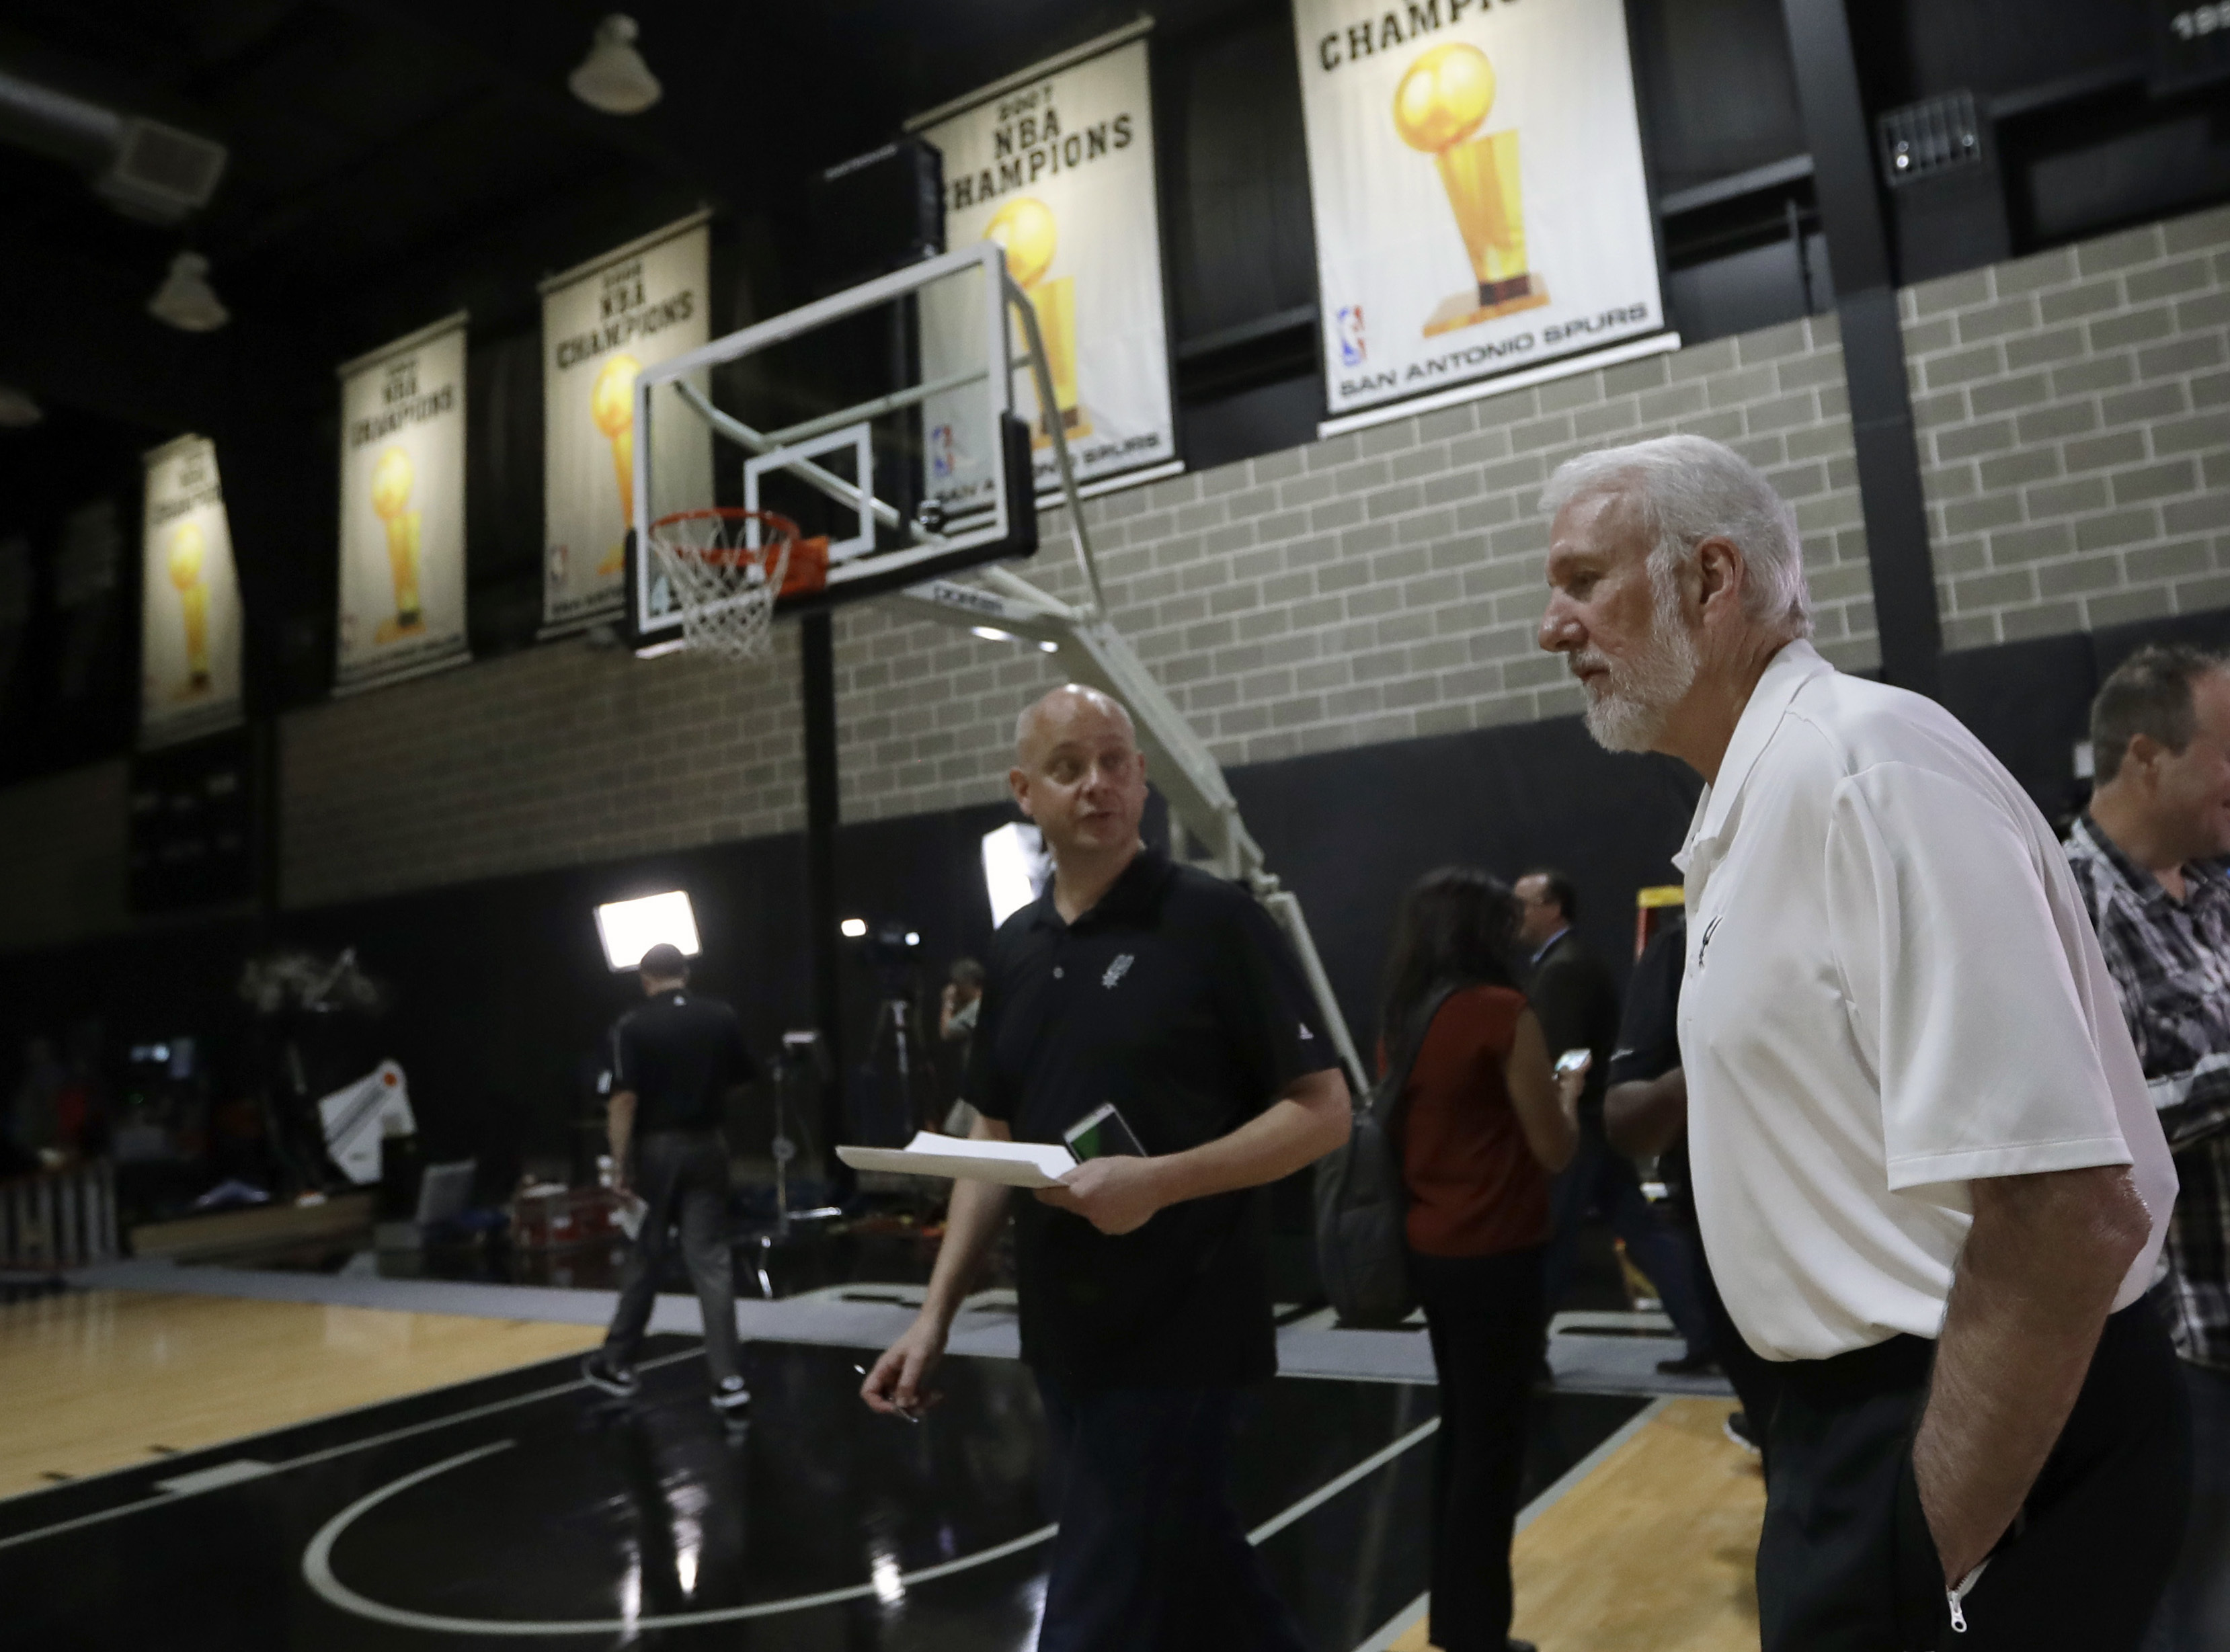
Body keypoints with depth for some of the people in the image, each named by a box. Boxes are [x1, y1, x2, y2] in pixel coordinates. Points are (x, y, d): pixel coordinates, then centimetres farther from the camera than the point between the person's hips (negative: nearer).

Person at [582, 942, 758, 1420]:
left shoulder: (633, 1026, -8)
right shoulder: (722, 1018, 1)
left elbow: (624, 1100, -15)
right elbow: (745, 1080, 11)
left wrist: (620, 1166, -12)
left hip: (655, 1148, -2)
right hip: (706, 1146, 2)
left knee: (644, 1259, 13)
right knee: (710, 1260, 1)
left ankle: (618, 1363, 28)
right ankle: (728, 1380, -6)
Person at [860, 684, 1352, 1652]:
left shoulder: (1214, 921, -10)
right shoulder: (1014, 949, 8)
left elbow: (1322, 1112, -11)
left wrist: (1159, 1181, -23)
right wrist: (937, 1313, 8)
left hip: (1177, 1333, -6)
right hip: (1062, 1334, 6)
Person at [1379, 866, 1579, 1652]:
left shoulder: (1400, 1018, 5)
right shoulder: (1504, 1013, -15)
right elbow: (1556, 1150, -11)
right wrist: (1565, 1093, 8)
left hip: (1428, 1251, 7)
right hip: (1498, 1256, -7)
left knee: (1461, 1430, 19)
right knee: (1493, 1443, 4)